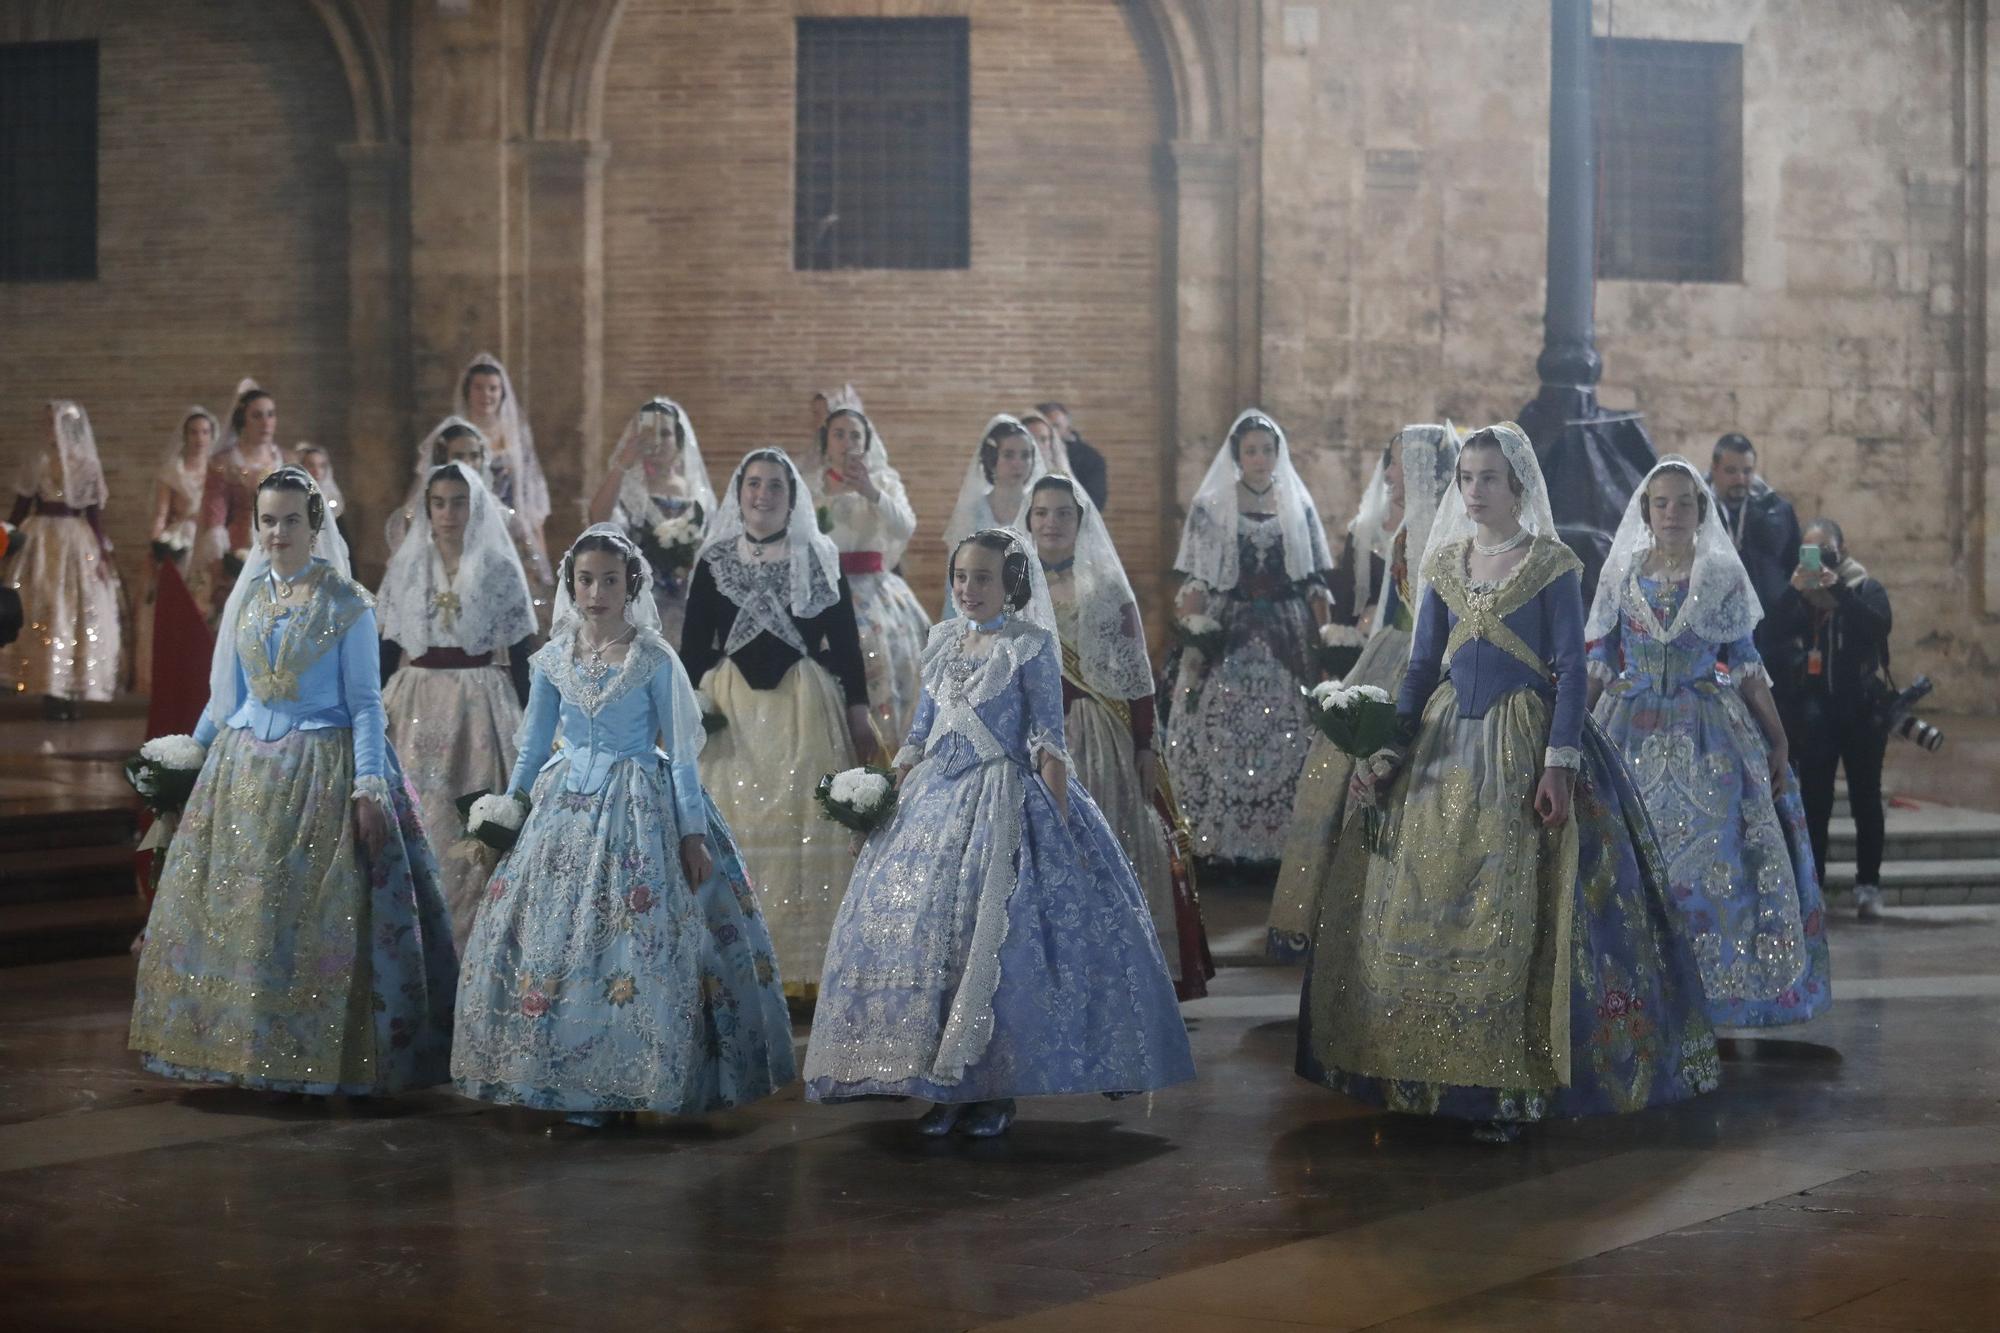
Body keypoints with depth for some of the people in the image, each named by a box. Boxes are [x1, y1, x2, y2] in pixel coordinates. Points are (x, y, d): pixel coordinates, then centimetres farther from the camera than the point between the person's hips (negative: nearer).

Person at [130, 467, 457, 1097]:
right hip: (246, 771, 5)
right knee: (235, 910, 4)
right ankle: (249, 1048, 14)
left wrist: (368, 786, -14)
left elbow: (365, 702, -6)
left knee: (322, 921, -5)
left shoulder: (347, 604, -4)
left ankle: (323, 1056, 3)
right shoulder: (247, 597, 9)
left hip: (325, 772, -5)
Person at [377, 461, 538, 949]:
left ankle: (471, 939, 2)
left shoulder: (500, 569, 2)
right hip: (416, 704, 2)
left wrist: (527, 723, -1)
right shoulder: (407, 566, 8)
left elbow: (520, 654, 3)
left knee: (475, 829, -4)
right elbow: (389, 648, 10)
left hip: (480, 706, -2)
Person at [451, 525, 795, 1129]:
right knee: (554, 935, 0)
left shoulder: (654, 659, -6)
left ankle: (619, 1081, 2)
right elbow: (533, 746, 14)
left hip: (640, 808, -4)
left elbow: (680, 753, -4)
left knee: (635, 939, -7)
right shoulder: (552, 659, 5)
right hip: (565, 805, 4)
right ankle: (564, 1081, 10)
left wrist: (693, 832, -7)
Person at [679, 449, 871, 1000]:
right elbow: (693, 645, 9)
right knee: (736, 826, -1)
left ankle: (805, 964, 3)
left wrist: (858, 711, 2)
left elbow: (845, 642, 6)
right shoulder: (714, 561, 8)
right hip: (731, 705, 1)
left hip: (805, 706, -1)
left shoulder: (819, 559, 6)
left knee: (803, 824, -3)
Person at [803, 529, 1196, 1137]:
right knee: (918, 926, 1)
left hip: (1004, 801, -6)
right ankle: (942, 1087, 8)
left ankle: (996, 1091, 1)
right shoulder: (941, 642, 11)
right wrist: (888, 802, 12)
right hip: (934, 799, 6)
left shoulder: (1032, 646, -5)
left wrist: (1062, 820, -15)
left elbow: (1048, 739, -9)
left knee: (997, 934, -8)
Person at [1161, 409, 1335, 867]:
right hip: (1226, 635, -2)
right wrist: (1190, 643, -10)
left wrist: (1326, 645, 3)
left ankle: (1279, 840, 6)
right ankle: (1217, 845, 2)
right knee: (1220, 738, -5)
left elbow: (1314, 583, 10)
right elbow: (1194, 583, -1)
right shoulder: (1210, 507, 3)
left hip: (1288, 640, 2)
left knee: (1285, 741, -2)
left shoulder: (1298, 507, 10)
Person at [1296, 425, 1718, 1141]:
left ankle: (1512, 1081, -2)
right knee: (1428, 902, 3)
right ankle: (1434, 1071, 12)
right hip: (1445, 740, 5)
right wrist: (1390, 748, 2)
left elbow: (1571, 670, -8)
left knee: (1511, 907, -7)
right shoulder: (1444, 563, 11)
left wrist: (1560, 762, -17)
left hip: (1523, 740, -5)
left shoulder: (1553, 566, -4)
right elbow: (1422, 665, 12)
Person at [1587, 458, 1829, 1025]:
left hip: (1708, 736, -1)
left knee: (1711, 855, -6)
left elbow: (1745, 665, 5)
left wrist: (1777, 740, 2)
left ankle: (1712, 995, 2)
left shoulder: (1724, 577, 3)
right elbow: (1597, 662, 7)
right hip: (1632, 732, 1)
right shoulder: (1620, 574, 5)